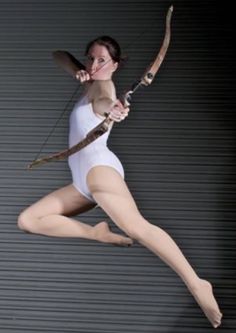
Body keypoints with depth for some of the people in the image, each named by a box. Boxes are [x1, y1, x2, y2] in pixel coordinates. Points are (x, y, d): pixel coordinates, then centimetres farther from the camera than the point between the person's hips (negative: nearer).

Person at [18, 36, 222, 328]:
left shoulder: (103, 85, -1)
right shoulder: (90, 83, 23)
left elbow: (104, 101, -25)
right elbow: (60, 56, 28)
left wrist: (110, 107, -52)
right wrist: (78, 73, 5)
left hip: (98, 166, -9)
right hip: (82, 181, 9)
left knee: (135, 227, -29)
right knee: (27, 220, 1)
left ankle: (197, 286, -37)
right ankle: (98, 233, -11)